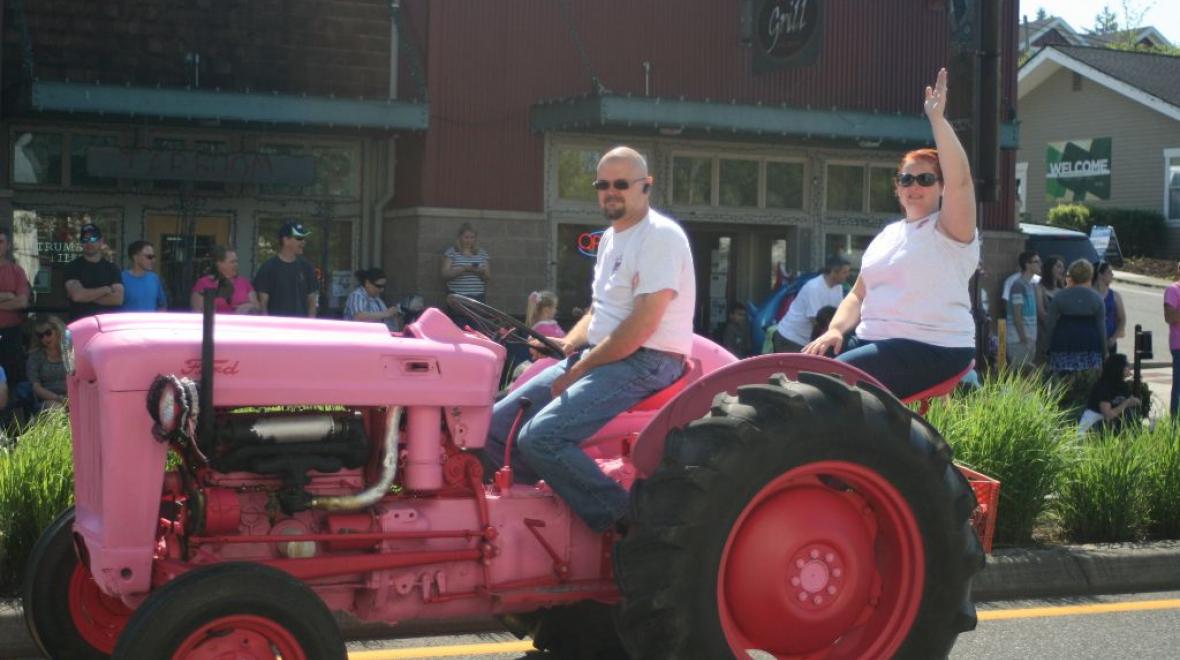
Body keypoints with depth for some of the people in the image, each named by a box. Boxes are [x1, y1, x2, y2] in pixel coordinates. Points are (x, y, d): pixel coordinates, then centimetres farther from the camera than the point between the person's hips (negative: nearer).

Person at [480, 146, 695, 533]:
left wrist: (580, 370, -16)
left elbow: (643, 324, -20)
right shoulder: (610, 239, 18)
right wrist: (567, 345, 6)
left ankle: (629, 522, -17)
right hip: (598, 356, 10)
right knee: (498, 424, 1)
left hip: (646, 361, -10)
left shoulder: (660, 236, -13)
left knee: (541, 437, -26)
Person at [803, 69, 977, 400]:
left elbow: (959, 178, -22)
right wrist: (835, 330, 0)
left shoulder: (950, 228, -2)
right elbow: (859, 294, 19)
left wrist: (936, 118, -24)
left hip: (931, 348, -8)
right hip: (873, 341, 8)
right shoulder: (887, 235, 21)